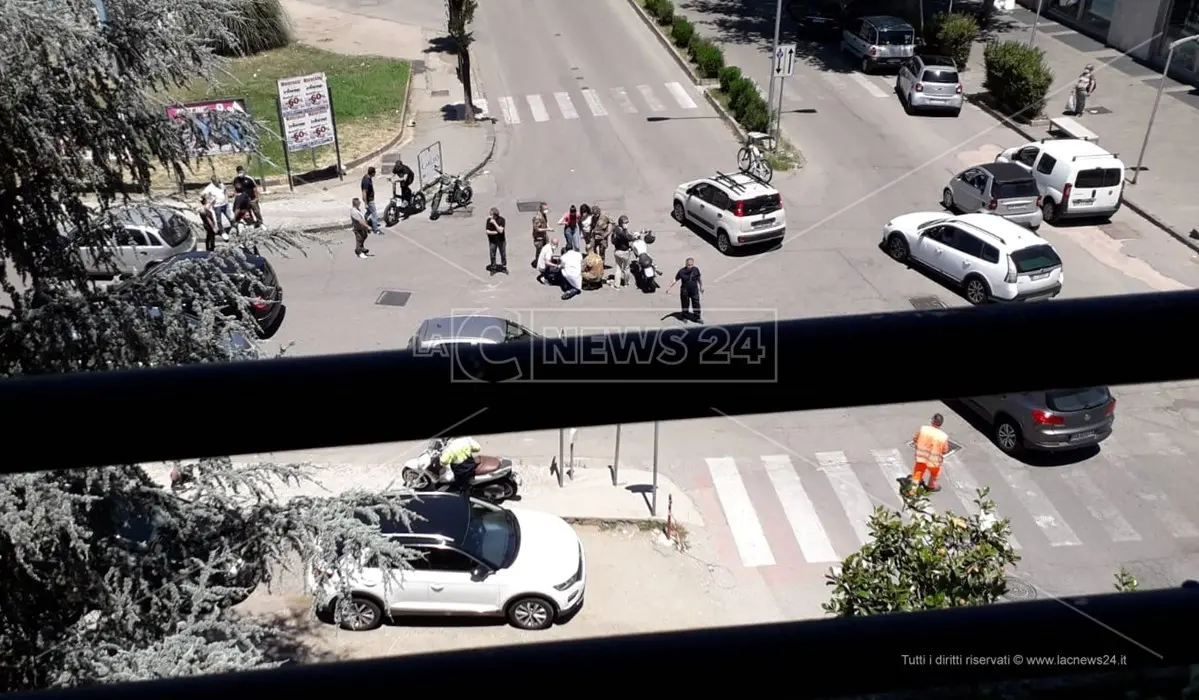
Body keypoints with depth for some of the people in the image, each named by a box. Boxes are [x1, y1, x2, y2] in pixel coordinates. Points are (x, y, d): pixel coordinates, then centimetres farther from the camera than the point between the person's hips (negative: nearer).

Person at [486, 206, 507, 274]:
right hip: (492, 241, 1)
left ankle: (504, 267, 30)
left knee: (503, 255, 12)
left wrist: (494, 223, -31)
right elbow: (487, 232, -12)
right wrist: (496, 232, -20)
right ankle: (493, 268, 24)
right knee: (492, 256, 8)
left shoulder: (501, 220, -15)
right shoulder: (489, 220, -11)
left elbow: (500, 230, -24)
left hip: (501, 240, 0)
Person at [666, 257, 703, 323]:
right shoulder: (682, 271, -15)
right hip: (685, 291, -1)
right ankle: (685, 317, 33)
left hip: (694, 290, 1)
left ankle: (697, 318, 22)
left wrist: (701, 286, 19)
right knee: (685, 305, 12)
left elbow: (699, 278, 9)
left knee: (696, 304, 6)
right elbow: (675, 280, -7)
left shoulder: (696, 269, -9)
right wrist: (669, 287, -11)